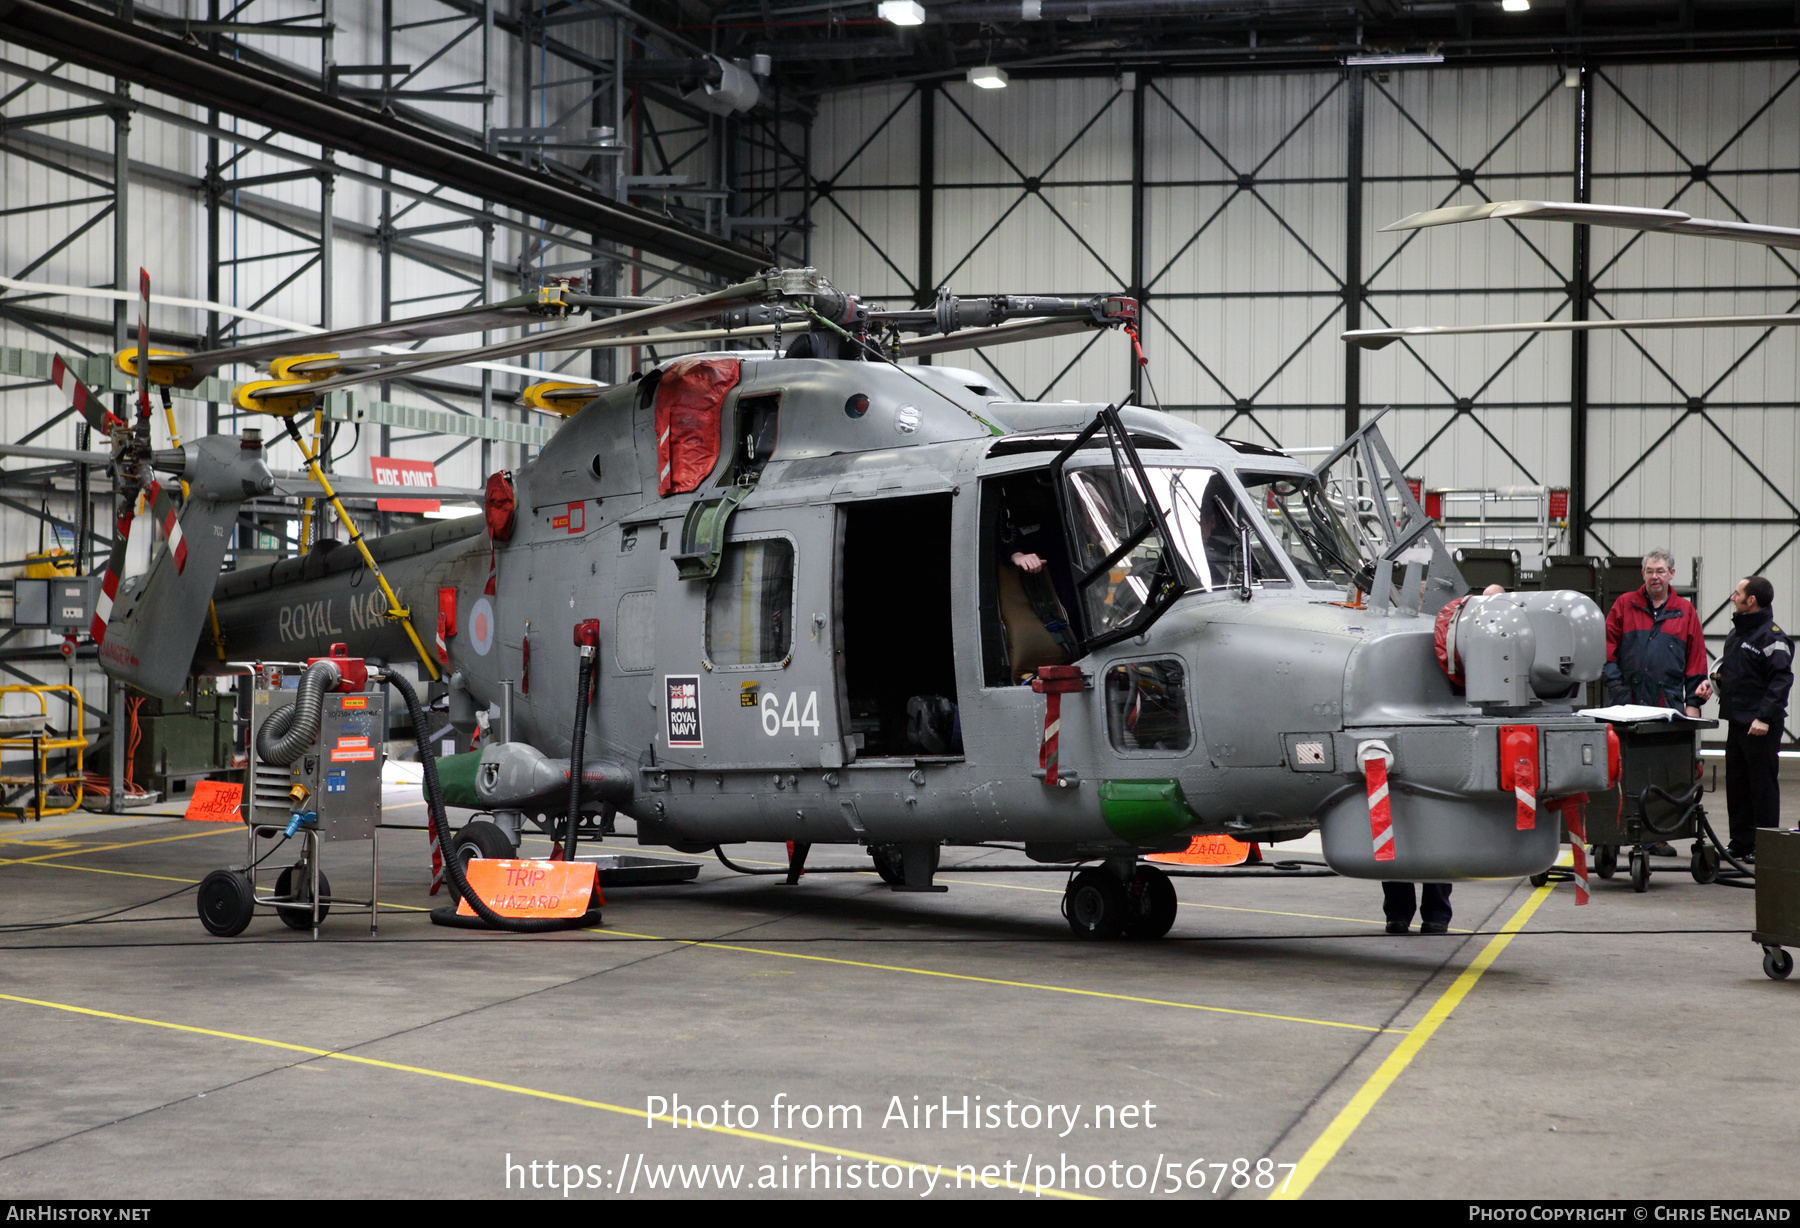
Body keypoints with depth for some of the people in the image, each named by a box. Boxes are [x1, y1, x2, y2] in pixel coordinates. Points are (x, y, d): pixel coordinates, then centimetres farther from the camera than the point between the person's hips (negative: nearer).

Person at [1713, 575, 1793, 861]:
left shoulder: (1772, 637, -13)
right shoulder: (1736, 633, 16)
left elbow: (1781, 679, -18)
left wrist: (1765, 717, -23)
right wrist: (1714, 679, 8)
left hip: (1761, 727, -9)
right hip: (1736, 722, 9)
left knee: (1763, 786, -2)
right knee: (1736, 784, 11)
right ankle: (1741, 843, 19)